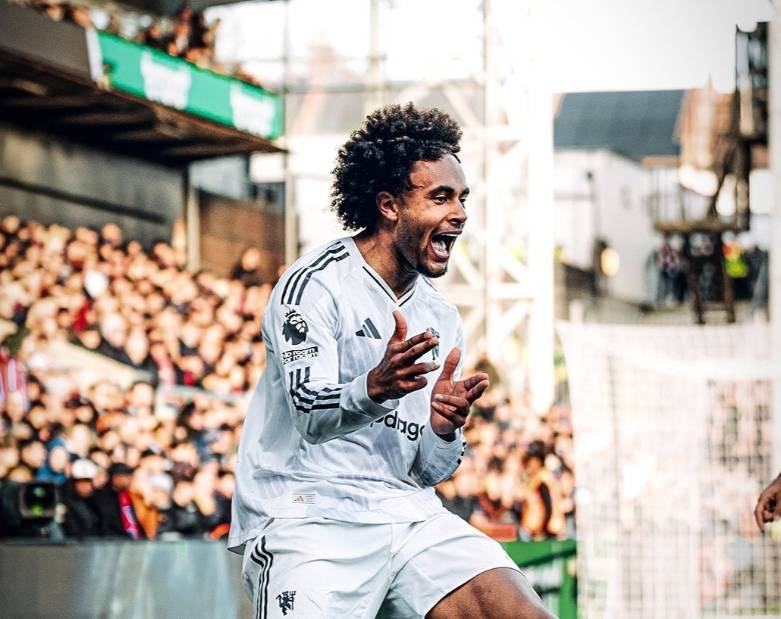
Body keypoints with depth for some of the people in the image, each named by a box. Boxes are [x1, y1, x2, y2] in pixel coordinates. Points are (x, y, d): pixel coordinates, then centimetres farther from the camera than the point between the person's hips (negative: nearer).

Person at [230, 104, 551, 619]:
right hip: (308, 516, -4)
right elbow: (310, 413, -20)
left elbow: (427, 472, 13)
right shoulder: (314, 285, -5)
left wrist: (444, 429, -9)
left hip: (408, 515, 4)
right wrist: (374, 389, -40)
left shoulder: (442, 320, 14)